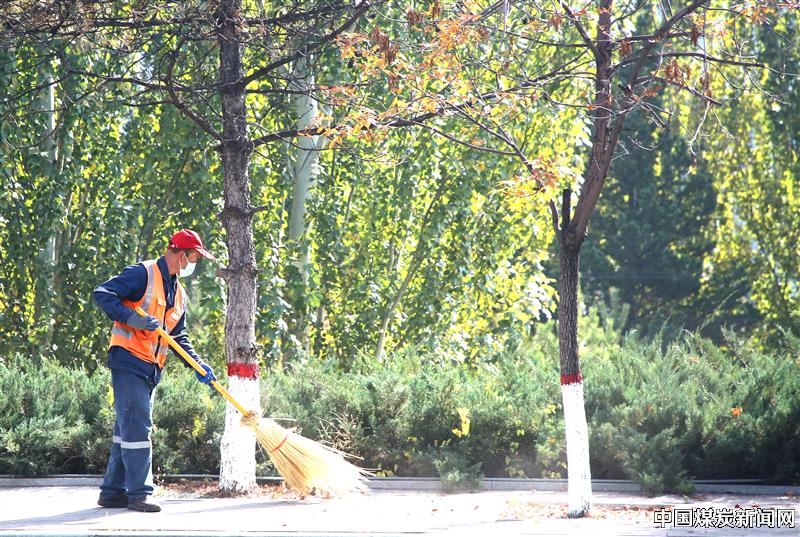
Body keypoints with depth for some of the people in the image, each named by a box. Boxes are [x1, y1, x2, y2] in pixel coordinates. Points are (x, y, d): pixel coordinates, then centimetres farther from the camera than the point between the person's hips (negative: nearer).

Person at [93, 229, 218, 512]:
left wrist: (198, 365, 10)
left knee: (128, 427, 11)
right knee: (136, 424, -11)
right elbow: (103, 293, -15)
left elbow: (179, 337, 22)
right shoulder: (143, 274, -9)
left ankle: (113, 491, 15)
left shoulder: (179, 293, 18)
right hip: (129, 360, -9)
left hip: (152, 369, 9)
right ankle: (139, 492, -10)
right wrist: (130, 318, -25)